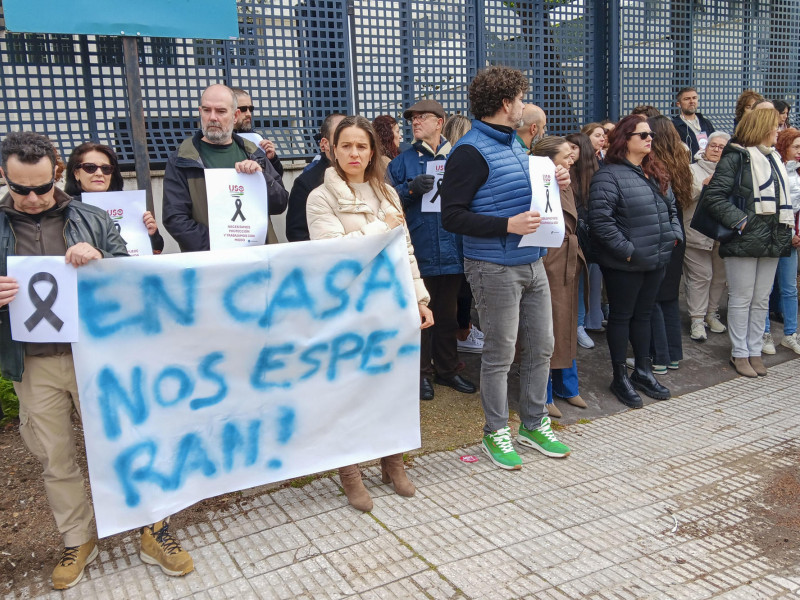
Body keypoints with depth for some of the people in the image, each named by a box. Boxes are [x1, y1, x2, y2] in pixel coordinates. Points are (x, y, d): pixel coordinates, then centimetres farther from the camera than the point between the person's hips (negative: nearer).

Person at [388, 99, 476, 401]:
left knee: (448, 315, 14)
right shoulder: (402, 161, 5)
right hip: (418, 253, -2)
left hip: (451, 251, 2)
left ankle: (446, 369, 28)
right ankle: (422, 373, 19)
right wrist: (410, 189, -17)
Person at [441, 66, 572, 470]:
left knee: (541, 346, 13)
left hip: (532, 263, 9)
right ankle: (496, 433, 20)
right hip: (495, 269, -8)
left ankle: (534, 424, 30)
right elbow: (452, 216, -18)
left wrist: (554, 184, 7)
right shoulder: (471, 152, -14)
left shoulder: (515, 143, 14)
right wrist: (508, 226, -24)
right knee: (500, 354, 2)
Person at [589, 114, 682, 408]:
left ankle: (643, 371, 31)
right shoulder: (609, 175, -15)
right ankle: (620, 378, 18)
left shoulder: (654, 172, 12)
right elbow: (600, 219, -23)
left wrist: (674, 235, 6)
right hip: (624, 264, -8)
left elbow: (670, 207, 21)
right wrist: (626, 249, -21)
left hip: (656, 261, 8)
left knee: (643, 314, 17)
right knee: (621, 317, 6)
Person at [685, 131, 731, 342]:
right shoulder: (693, 170, 4)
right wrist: (704, 184, -19)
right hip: (697, 233, -4)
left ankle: (711, 313, 28)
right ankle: (697, 319, 3)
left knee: (720, 275, 11)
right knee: (701, 275, -5)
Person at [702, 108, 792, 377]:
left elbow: (781, 197, 24)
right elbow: (713, 195, -15)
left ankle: (755, 350, 21)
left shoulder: (773, 159, 16)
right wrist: (738, 220, -20)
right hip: (744, 240, -7)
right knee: (741, 299, 1)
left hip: (771, 241, 7)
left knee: (762, 300, 11)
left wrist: (786, 228, 11)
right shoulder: (736, 157, -8)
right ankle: (739, 353, 12)